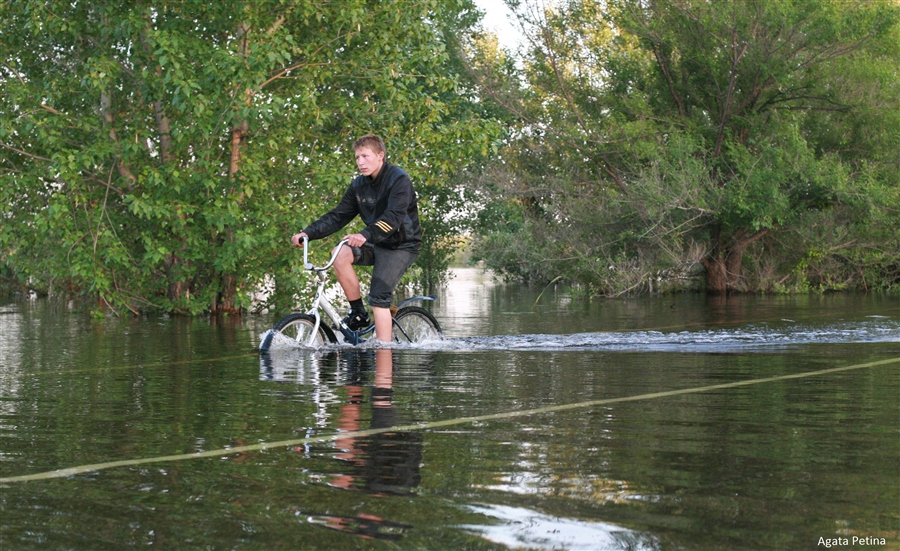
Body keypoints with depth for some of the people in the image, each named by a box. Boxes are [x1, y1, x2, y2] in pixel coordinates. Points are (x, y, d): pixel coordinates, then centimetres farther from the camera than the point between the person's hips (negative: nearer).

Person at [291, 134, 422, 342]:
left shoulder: (399, 180, -17)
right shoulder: (359, 185, 4)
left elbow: (394, 217, -32)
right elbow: (337, 216, 3)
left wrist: (366, 235, -48)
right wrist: (308, 233, -13)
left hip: (400, 247, -6)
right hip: (375, 246, 6)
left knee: (378, 298, -20)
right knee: (340, 255, -21)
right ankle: (358, 313, -10)